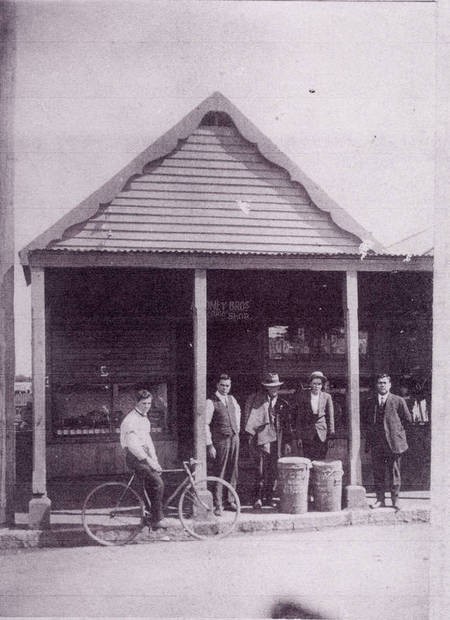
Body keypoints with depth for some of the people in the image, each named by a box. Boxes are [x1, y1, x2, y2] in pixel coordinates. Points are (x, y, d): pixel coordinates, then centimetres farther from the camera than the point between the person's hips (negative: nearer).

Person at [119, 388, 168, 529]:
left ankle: (148, 516, 20)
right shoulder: (131, 419, -15)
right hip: (134, 457, -9)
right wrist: (148, 460, -24)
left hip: (143, 456, 10)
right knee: (158, 483, -18)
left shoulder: (144, 418, 17)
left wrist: (155, 461, 10)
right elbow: (132, 444, -23)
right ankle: (157, 519, -11)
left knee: (150, 486, 8)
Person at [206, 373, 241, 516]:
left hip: (234, 439, 6)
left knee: (232, 472, 11)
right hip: (220, 441, -6)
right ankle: (218, 505, 3)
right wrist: (209, 445, -16)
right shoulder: (211, 402, -9)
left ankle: (230, 501, 22)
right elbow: (205, 424, -12)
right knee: (219, 474, -4)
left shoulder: (232, 399, 11)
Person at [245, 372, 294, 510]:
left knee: (273, 471, 6)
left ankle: (269, 497, 18)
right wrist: (251, 437, -8)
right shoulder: (257, 401, 2)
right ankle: (258, 498, -3)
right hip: (262, 439, -3)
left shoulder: (283, 404, 11)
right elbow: (252, 420, -1)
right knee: (261, 471, -11)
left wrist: (287, 442, 8)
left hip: (277, 440, 3)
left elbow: (288, 425, 13)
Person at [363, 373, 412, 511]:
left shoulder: (398, 401, -1)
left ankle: (395, 499, 14)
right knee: (378, 473, 6)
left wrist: (395, 426, 3)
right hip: (376, 443, 3)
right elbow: (365, 419, 19)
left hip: (393, 441, -2)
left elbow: (408, 419, 4)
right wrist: (372, 430, 6)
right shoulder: (370, 401, 8)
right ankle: (380, 499, 15)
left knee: (394, 472, 4)